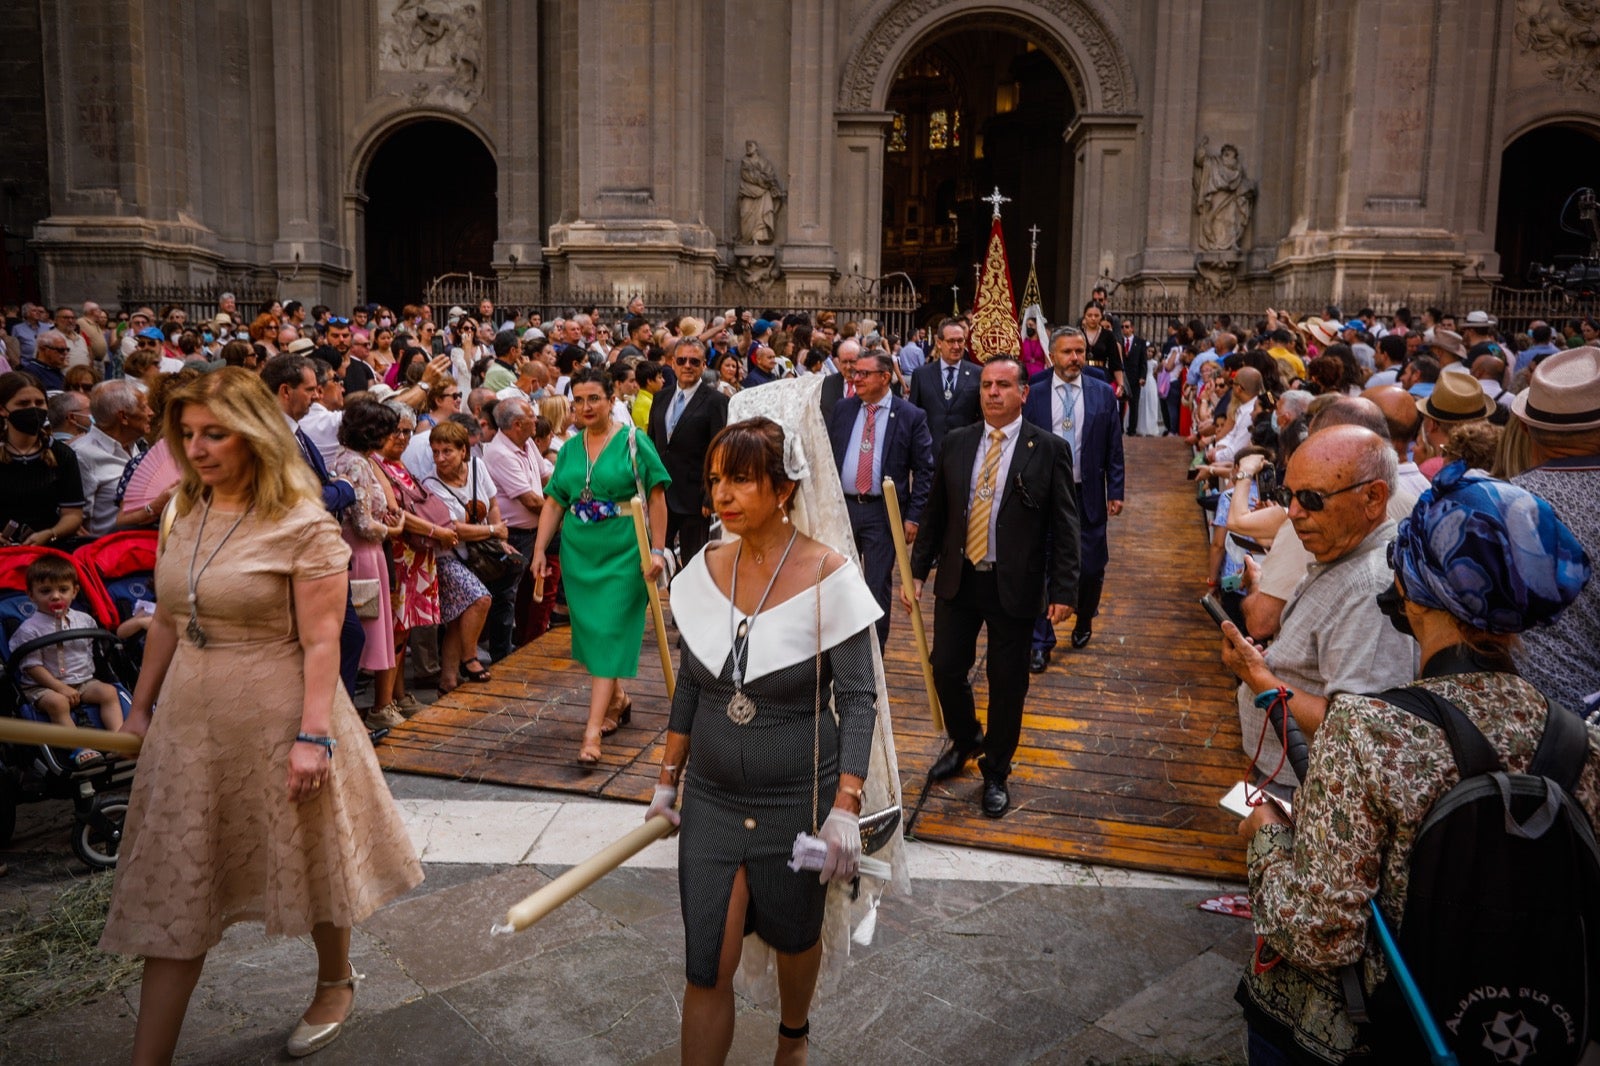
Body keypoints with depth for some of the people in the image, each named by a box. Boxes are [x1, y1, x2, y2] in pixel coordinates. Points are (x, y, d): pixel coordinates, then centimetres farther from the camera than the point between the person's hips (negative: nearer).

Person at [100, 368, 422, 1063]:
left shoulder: (303, 524, -14)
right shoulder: (186, 514, 6)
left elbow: (321, 641, -17)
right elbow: (167, 621, 14)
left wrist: (314, 735, -21)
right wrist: (140, 705, 16)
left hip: (276, 720, -6)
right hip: (189, 720, 6)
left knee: (310, 867, 14)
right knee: (171, 891, 9)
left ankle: (336, 980, 41)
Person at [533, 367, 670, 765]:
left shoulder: (634, 442, -5)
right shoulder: (569, 449, 9)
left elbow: (656, 498, -7)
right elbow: (553, 502, 10)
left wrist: (657, 549, -12)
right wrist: (540, 550, 3)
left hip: (622, 555, -5)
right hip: (578, 554, 6)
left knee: (609, 635, -7)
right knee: (590, 632, 13)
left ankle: (593, 731, -9)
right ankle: (617, 701, 35)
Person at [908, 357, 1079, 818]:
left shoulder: (1049, 449, -6)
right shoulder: (956, 443, 4)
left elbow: (1065, 527, -6)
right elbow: (935, 513, 9)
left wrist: (1063, 590, -11)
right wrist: (917, 570, 5)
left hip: (1014, 587, -3)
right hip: (958, 580, 3)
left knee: (1007, 682, 7)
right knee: (946, 668, 9)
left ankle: (996, 773, 28)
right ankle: (965, 741, 39)